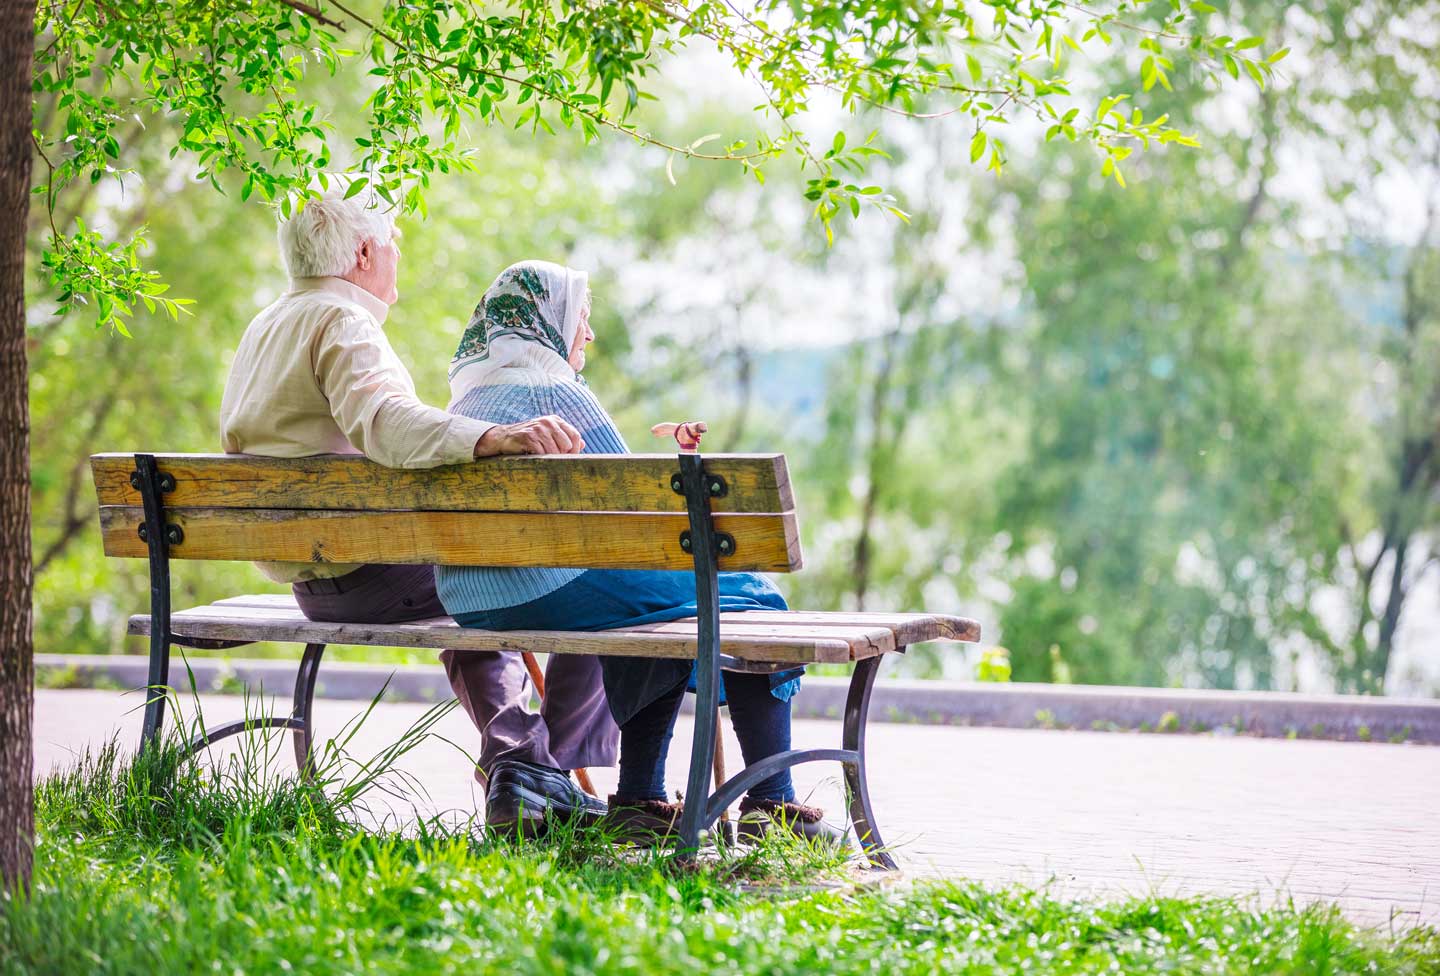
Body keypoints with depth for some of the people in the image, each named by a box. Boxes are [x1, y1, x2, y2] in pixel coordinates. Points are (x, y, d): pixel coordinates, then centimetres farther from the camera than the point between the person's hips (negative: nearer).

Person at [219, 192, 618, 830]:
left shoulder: (264, 328, 17)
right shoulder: (342, 322, -14)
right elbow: (384, 421, -35)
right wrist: (493, 437, -49)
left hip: (313, 580, 10)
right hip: (371, 574, -10)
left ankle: (507, 761, 23)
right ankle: (540, 770, 1)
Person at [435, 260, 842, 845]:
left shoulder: (466, 399, 17)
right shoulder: (552, 388, -11)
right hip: (554, 592, -9)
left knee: (665, 611, 30)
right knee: (748, 600, 6)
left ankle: (639, 801, 24)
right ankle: (771, 805, 2)